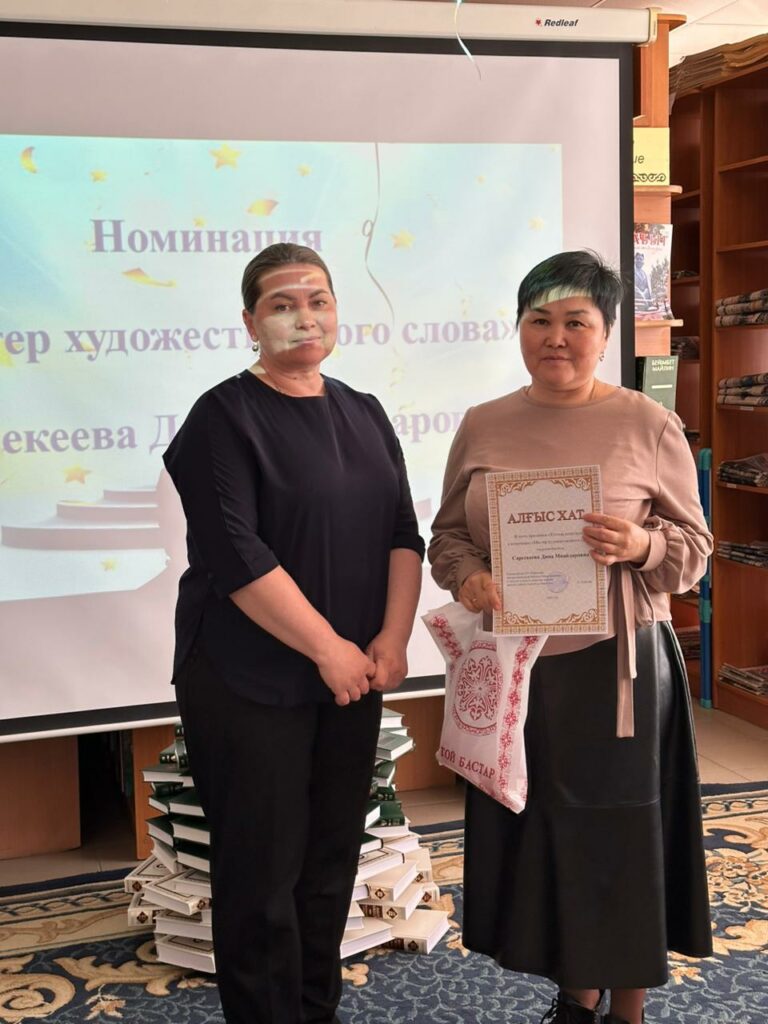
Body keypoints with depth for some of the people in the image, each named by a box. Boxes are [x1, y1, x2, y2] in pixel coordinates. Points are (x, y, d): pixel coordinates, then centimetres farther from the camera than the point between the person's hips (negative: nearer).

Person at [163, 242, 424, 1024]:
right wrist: (328, 649, -16)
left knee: (332, 860, 12)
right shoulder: (225, 416, -8)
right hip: (250, 681, -5)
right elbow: (235, 555, -17)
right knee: (263, 869, 1)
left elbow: (402, 534, 7)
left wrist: (392, 638, -8)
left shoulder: (364, 415, 11)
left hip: (351, 680, 6)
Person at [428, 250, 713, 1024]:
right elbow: (447, 532, 10)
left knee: (618, 834, 5)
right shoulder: (481, 426, 6)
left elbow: (695, 548, -2)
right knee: (537, 829, 11)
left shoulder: (648, 425, -4)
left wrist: (640, 547, -23)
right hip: (512, 666, 4)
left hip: (613, 667, -3)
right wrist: (467, 576, -11)